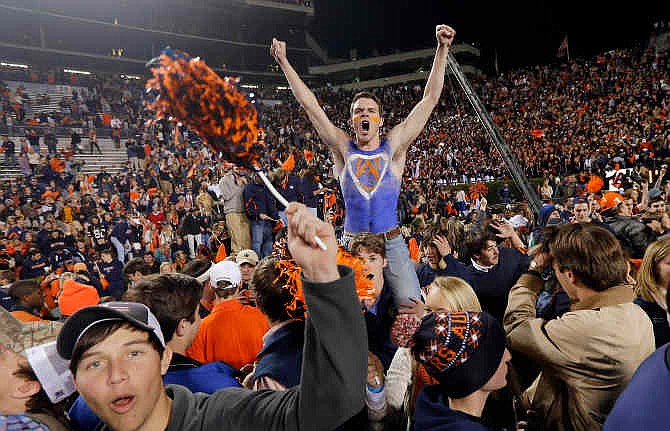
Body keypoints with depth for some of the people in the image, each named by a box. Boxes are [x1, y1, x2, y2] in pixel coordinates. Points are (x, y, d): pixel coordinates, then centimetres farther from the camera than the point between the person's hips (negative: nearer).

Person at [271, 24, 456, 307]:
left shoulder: (394, 147, 5)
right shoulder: (344, 149, 5)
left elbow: (430, 99, 3)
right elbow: (310, 106, 4)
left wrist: (442, 49, -2)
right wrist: (284, 63, 4)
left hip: (392, 243, 0)